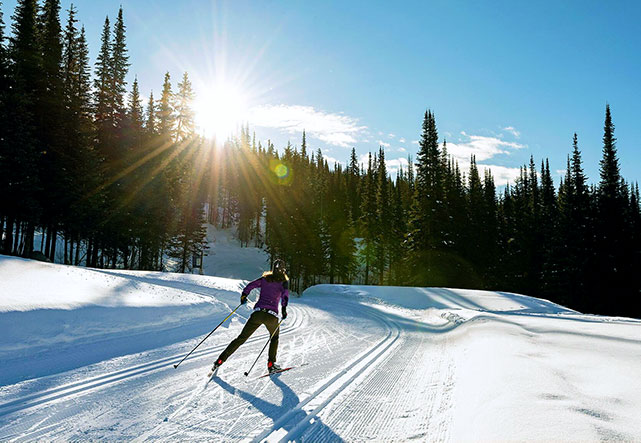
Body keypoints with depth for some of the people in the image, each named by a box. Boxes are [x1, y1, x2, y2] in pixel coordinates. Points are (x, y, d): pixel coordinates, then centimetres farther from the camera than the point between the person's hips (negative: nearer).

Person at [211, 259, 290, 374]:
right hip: (271, 315, -2)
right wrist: (284, 308, -13)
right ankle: (271, 364, 14)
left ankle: (220, 360, 4)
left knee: (241, 338, 8)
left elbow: (251, 285, 6)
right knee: (274, 338, 25)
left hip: (258, 312, 2)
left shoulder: (265, 279, 15)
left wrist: (244, 296, 19)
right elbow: (285, 293, -13)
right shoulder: (283, 281, 6)